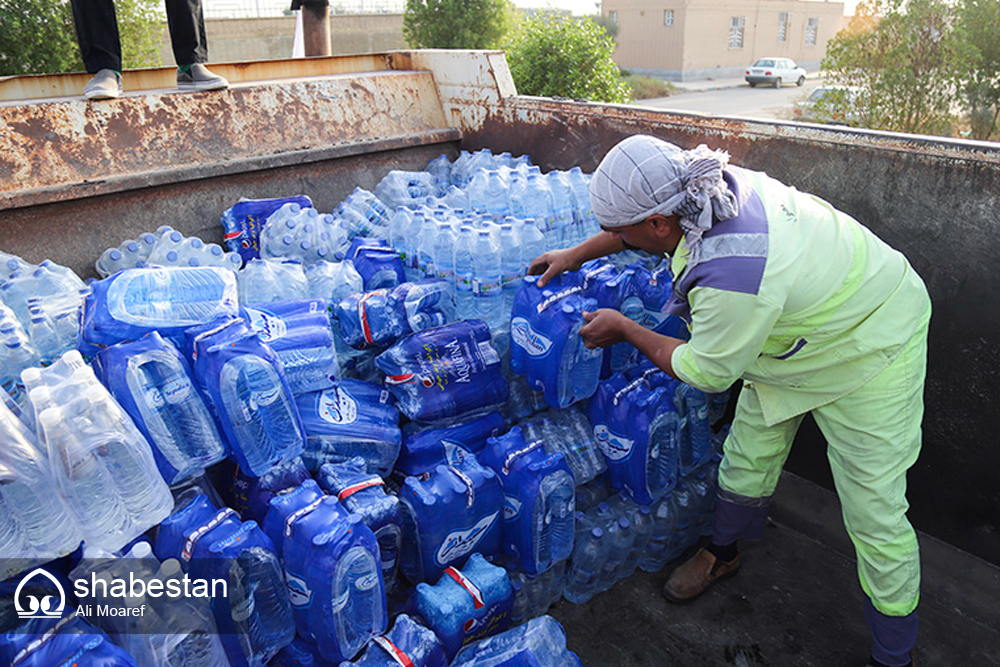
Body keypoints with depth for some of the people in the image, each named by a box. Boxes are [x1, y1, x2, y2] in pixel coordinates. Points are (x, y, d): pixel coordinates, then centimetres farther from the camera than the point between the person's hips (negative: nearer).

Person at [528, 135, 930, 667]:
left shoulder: (731, 277, -43)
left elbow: (705, 372, -22)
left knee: (874, 513, -1)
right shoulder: (708, 183, -19)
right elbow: (645, 219, 6)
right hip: (804, 319, 8)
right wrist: (575, 256, 15)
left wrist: (625, 330, -10)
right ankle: (723, 553, 42)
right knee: (748, 453, 17)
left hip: (871, 345, -8)